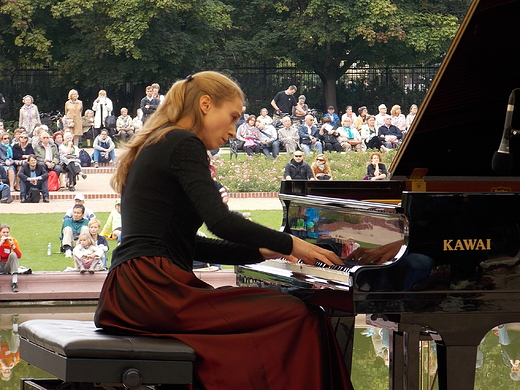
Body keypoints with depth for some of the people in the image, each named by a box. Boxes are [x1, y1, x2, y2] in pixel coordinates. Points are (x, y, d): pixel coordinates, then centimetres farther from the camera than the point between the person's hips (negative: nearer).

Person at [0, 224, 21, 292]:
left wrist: (12, 245, -21)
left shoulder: (13, 240, 0)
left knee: (13, 254, -28)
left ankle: (14, 282, -33)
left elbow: (19, 256, -11)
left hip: (8, 266, 0)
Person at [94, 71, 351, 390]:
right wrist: (289, 244, -4)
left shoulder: (155, 147, 26)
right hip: (152, 289, -10)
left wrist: (261, 252, 23)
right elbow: (220, 221, -16)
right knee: (300, 317, -16)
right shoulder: (184, 144, -4)